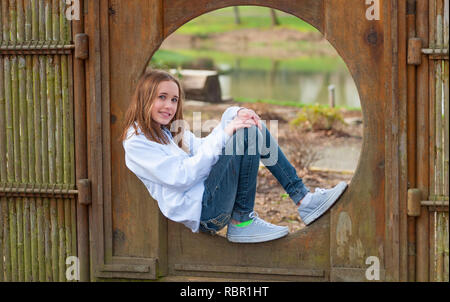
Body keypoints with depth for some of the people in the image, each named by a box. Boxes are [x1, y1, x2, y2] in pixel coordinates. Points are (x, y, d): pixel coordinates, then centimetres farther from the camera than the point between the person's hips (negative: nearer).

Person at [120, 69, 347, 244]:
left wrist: (235, 114, -1)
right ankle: (241, 222, -17)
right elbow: (181, 177, -18)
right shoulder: (137, 142, -9)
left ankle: (303, 198, 1)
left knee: (256, 130, 8)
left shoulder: (170, 132, 23)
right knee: (247, 134, -20)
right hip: (200, 211, -10)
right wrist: (223, 135, -19)